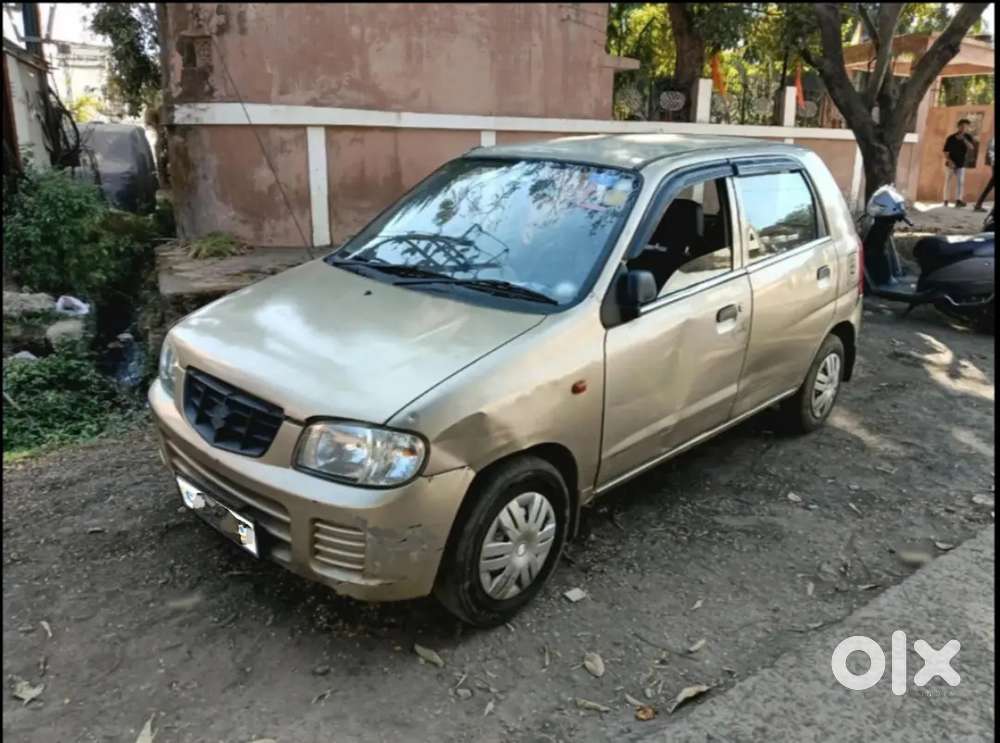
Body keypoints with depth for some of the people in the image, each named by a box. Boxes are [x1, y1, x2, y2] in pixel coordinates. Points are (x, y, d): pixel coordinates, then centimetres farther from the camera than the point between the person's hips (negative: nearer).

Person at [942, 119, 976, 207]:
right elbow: (945, 151, -7)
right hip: (950, 164, -2)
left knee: (960, 182, -7)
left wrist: (963, 139, -26)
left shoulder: (968, 137, -1)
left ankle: (958, 200, -9)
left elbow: (972, 148, -16)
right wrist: (949, 161, -20)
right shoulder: (951, 138, -8)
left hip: (961, 164, 2)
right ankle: (945, 200, 9)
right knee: (948, 182, 3)